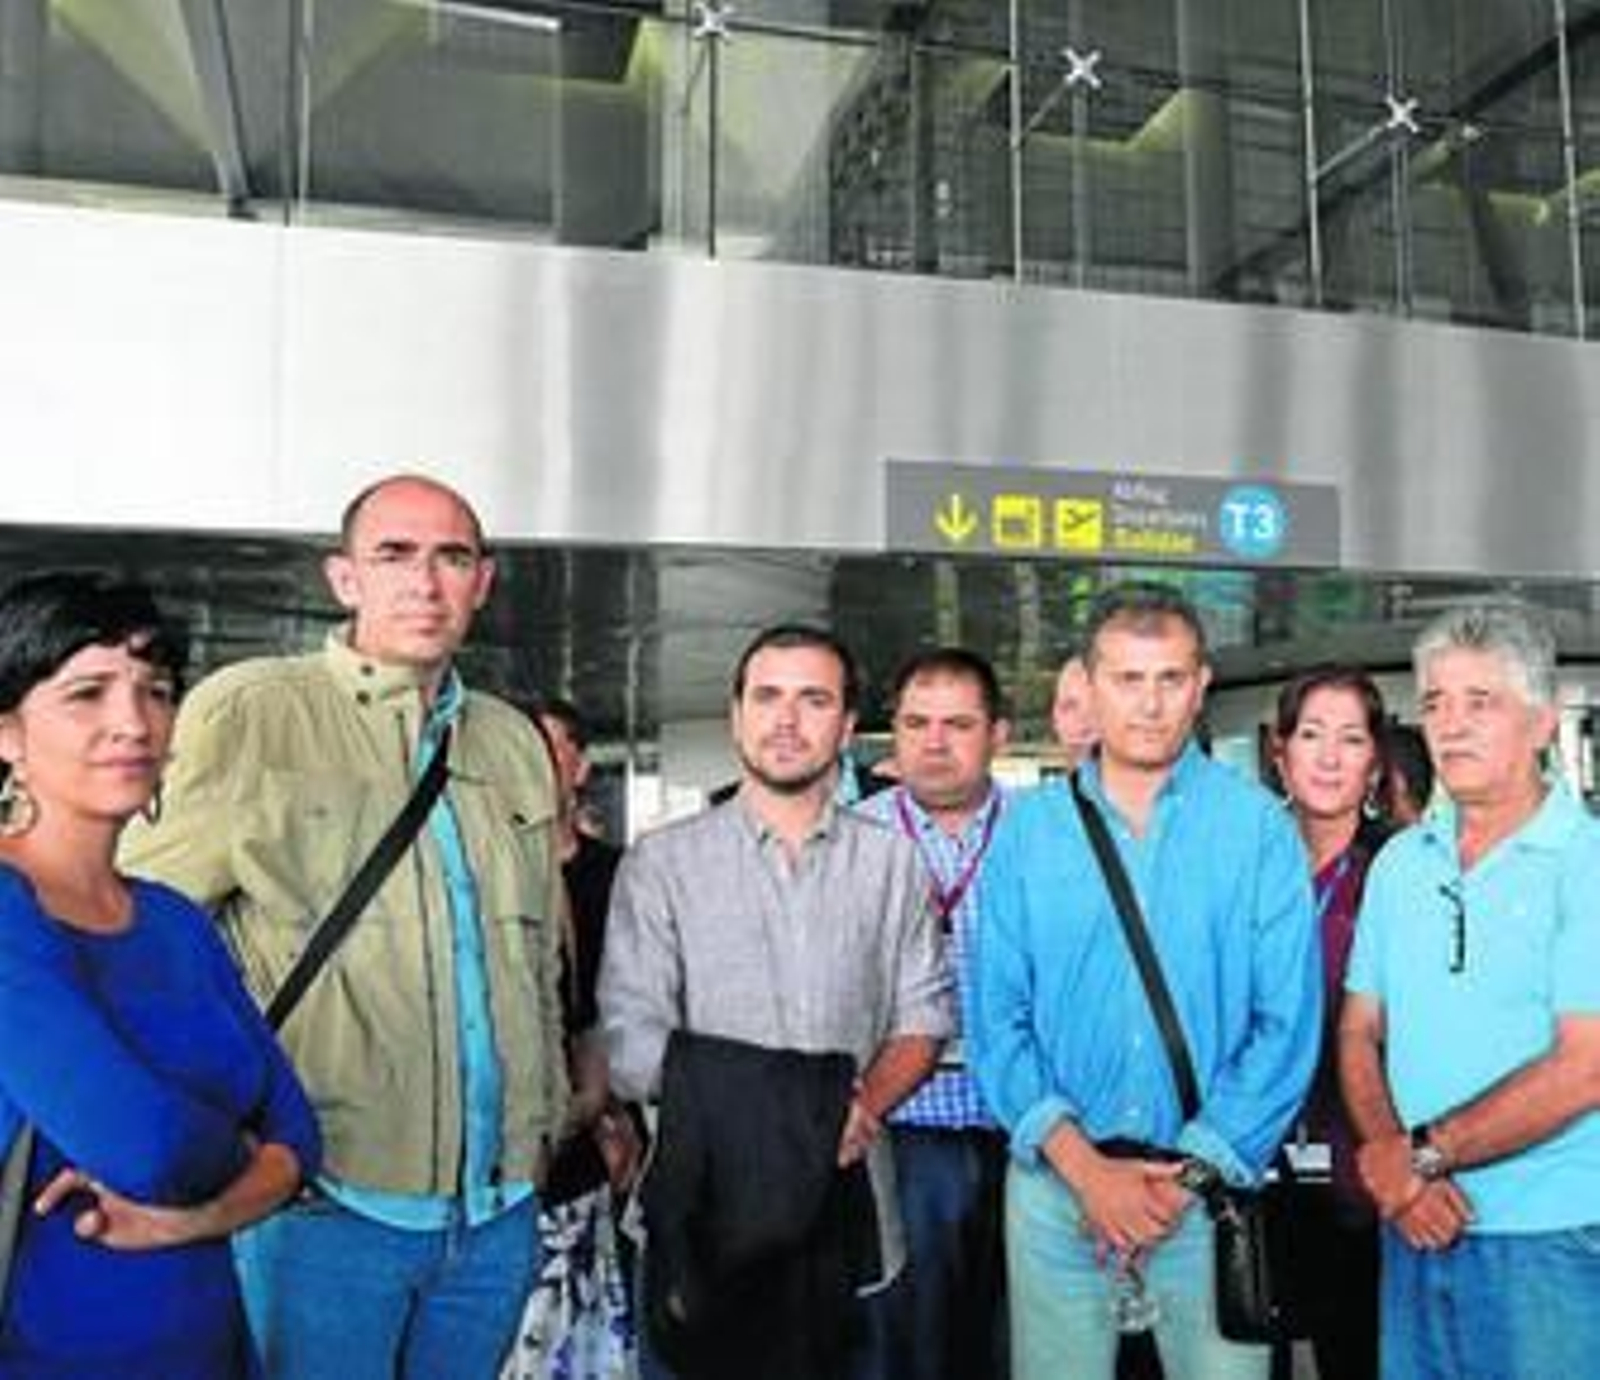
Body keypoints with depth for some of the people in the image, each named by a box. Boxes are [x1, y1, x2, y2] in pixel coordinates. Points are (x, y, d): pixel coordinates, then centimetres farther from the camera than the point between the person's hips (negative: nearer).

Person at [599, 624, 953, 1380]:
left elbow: (922, 1017, 4)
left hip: (846, 1204, 2)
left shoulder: (894, 861, 7)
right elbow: (632, 1043, -6)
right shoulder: (661, 862, 0)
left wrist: (863, 1103, -13)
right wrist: (734, 1093, -17)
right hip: (707, 1203, -1)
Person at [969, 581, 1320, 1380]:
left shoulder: (1258, 827, -2)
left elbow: (1287, 1023, -5)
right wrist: (1082, 1165, -10)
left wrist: (1190, 1172, -11)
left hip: (1211, 1186, -1)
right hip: (1056, 1181, 1)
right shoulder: (1027, 828, 1)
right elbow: (997, 1017, -1)